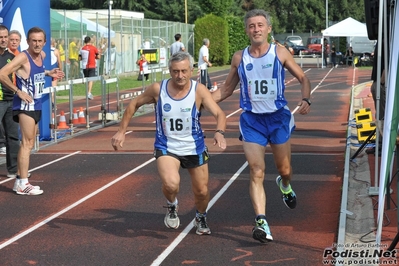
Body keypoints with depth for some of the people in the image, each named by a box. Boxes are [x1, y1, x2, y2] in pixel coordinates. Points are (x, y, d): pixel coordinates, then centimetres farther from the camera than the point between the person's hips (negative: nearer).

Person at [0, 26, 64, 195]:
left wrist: (48, 73, 14)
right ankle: (23, 184, -9)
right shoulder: (23, 57, -17)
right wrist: (19, 91, -22)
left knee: (29, 144, 14)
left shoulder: (42, 55, 8)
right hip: (25, 104, -9)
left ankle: (19, 181, 23)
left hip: (36, 105, 9)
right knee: (26, 143, -11)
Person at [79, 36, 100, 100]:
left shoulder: (82, 49, 2)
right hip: (92, 66, -3)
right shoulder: (93, 48, -5)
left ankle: (88, 93, 21)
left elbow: (80, 58, 4)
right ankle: (89, 93, -20)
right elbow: (98, 57, -1)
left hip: (84, 66, 3)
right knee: (91, 79, -7)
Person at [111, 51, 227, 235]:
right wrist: (121, 131, 1)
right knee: (171, 184, -28)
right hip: (166, 148, -1)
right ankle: (172, 206, 10)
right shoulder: (158, 89, -12)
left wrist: (219, 132, -45)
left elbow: (219, 113, -24)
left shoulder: (199, 91, -16)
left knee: (202, 192, 11)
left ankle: (201, 218, 46)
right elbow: (134, 104, 3)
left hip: (195, 148, 1)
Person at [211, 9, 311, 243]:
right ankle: (262, 223, -15)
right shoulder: (239, 58, 3)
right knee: (257, 173, -11)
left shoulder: (280, 53, -3)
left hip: (278, 117, 0)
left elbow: (303, 78, 3)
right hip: (252, 120, 1)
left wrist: (306, 100, -16)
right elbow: (227, 89, 14)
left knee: (284, 169, 12)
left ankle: (285, 186, 49)